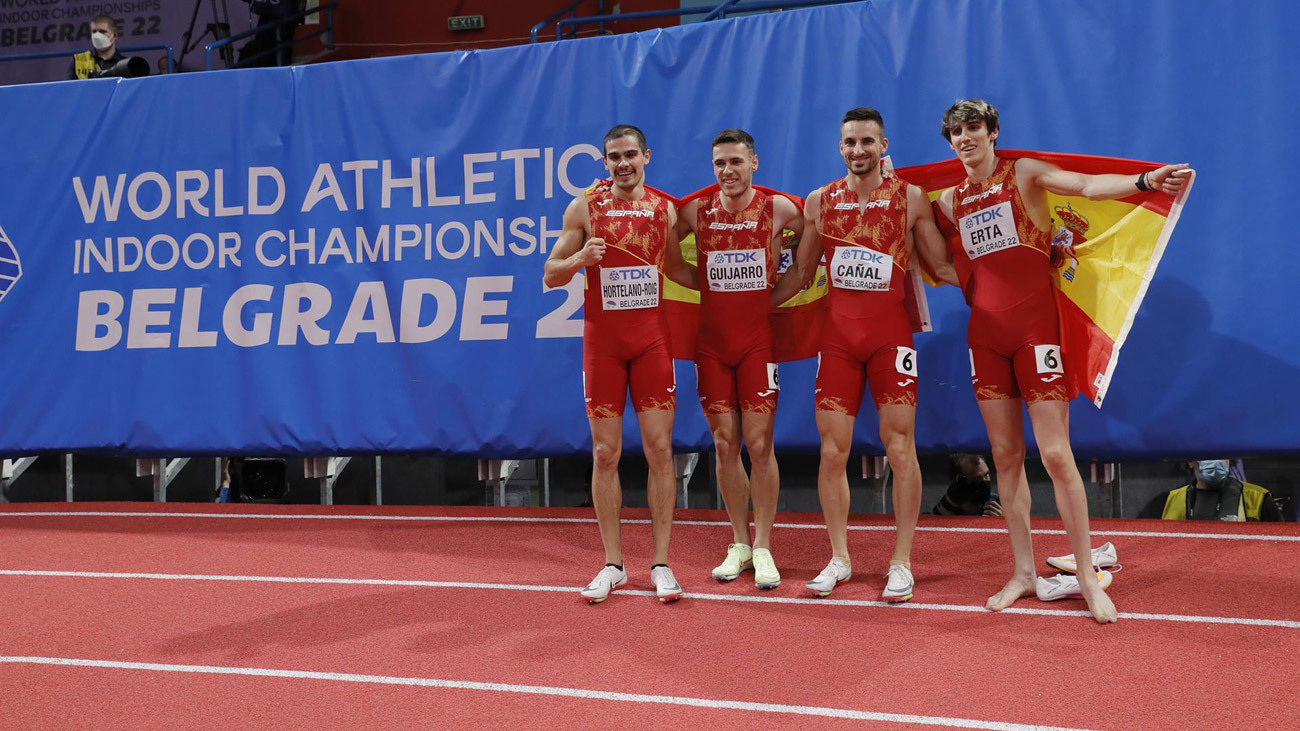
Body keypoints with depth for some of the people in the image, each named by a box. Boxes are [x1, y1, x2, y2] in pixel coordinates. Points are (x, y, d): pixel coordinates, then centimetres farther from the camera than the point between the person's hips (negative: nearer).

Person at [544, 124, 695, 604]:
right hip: (602, 342, -1)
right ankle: (613, 565, 13)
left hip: (652, 339, 1)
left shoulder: (665, 209, 7)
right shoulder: (584, 208, 2)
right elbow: (550, 276, 2)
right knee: (605, 453, 2)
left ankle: (661, 564, 7)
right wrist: (581, 258, -17)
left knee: (659, 449, -2)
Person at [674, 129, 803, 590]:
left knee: (759, 444, -4)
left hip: (758, 339, -2)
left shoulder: (779, 209, -2)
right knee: (725, 444, 5)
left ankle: (763, 549, 5)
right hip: (711, 340, 2)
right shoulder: (696, 212, 4)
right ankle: (739, 545, 15)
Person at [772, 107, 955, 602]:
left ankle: (901, 562, 9)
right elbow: (800, 272, 17)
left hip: (890, 333, -2)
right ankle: (839, 559, 16)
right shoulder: (820, 202, 9)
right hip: (837, 334, 2)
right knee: (832, 451, 2)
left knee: (900, 448, -2)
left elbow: (943, 267, 7)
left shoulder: (910, 198, 3)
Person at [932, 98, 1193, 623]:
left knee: (1055, 454, -7)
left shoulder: (1024, 174, -1)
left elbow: (1089, 186, -17)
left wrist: (1144, 180, -36)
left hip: (1033, 328, -4)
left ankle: (1087, 576, 4)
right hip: (985, 333, 5)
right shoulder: (950, 201, 13)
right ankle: (1024, 573, 15)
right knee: (1005, 456, 6)